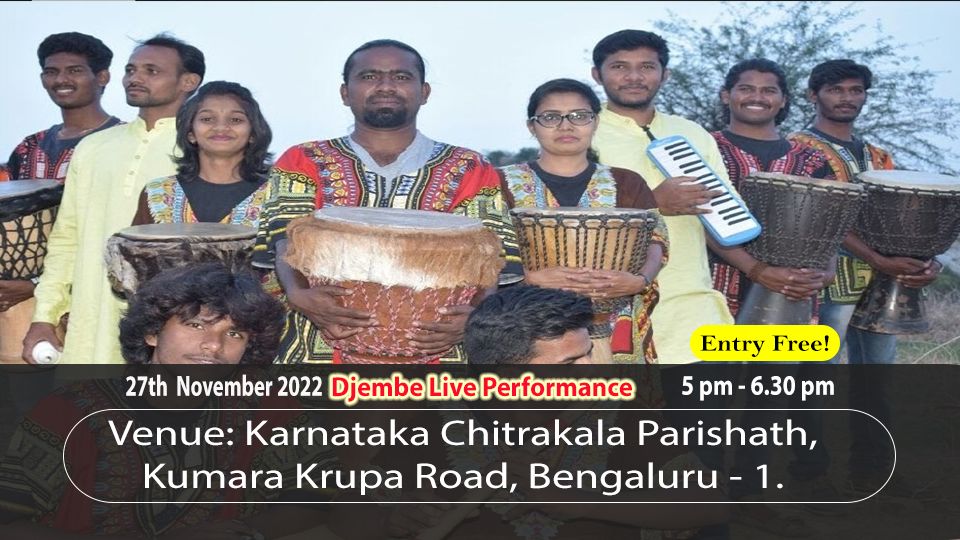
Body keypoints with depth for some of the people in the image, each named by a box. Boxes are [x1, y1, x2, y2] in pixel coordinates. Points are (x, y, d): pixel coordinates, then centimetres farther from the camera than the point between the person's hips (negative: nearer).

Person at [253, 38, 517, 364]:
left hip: (432, 348, 2)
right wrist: (299, 295, -22)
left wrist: (472, 315, -19)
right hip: (322, 348, -1)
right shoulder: (304, 164, 13)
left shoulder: (469, 172, 12)